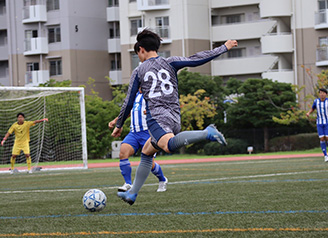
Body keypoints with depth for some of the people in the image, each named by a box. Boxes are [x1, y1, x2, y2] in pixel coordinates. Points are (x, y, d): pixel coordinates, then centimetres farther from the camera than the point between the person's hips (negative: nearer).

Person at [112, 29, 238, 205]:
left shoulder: (139, 71, 10)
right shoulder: (170, 62, 14)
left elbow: (128, 103, 11)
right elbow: (196, 60, 6)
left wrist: (119, 125, 23)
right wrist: (224, 48, 14)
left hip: (156, 118, -6)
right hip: (175, 119, 6)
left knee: (169, 146, -33)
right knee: (146, 152, 23)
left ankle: (206, 134, -55)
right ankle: (132, 194, 26)